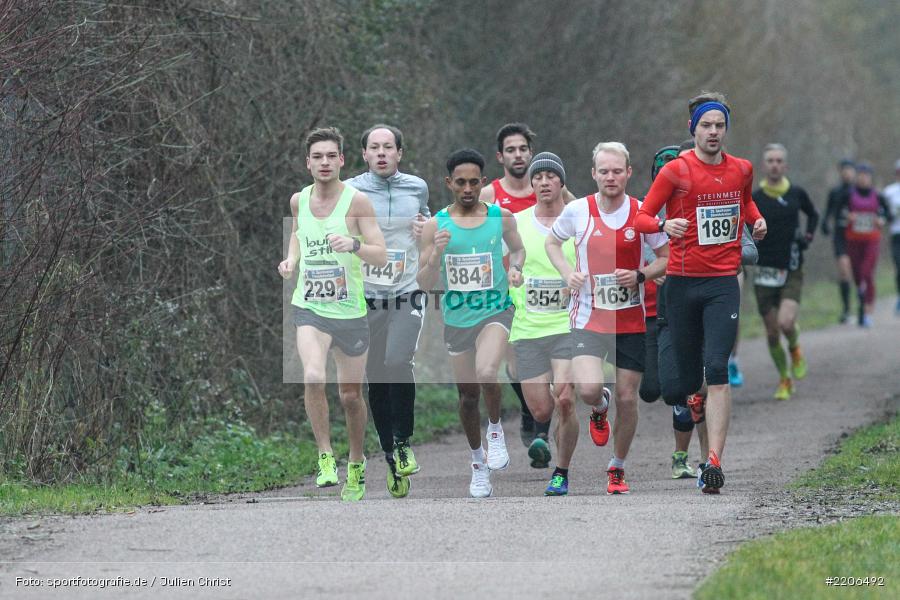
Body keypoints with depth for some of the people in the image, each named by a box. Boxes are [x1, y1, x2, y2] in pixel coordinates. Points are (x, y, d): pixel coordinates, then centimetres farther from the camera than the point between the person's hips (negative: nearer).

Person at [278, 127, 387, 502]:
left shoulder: (356, 201, -8)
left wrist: (353, 245, -29)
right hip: (309, 308, 1)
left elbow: (381, 257, -10)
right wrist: (291, 260, 7)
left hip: (350, 312, -1)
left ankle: (356, 466, 34)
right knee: (313, 377, -25)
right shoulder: (299, 201, 3)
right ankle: (325, 457, -11)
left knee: (351, 396, 10)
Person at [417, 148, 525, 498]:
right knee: (467, 394, 11)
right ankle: (478, 463, 32)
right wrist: (436, 254, -22)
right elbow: (424, 283, -3)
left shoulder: (501, 217, -3)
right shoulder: (435, 226, -4)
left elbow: (518, 248, 17)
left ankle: (496, 428, 0)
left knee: (486, 373, -29)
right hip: (457, 317, 2)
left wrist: (515, 268, -4)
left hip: (495, 311, -2)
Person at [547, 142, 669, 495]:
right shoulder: (577, 210, -4)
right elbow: (552, 242, 14)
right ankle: (599, 409, 18)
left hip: (631, 322, 1)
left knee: (627, 399, 3)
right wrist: (568, 274, -4)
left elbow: (667, 258, 6)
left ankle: (617, 468, 23)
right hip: (587, 318, -1)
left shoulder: (642, 213, -4)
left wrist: (640, 276, -13)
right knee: (588, 389, -21)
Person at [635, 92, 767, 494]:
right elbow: (641, 218, -3)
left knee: (717, 370, -15)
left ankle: (714, 460, -23)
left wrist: (756, 220, 10)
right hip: (682, 282, -1)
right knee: (688, 378, 4)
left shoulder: (741, 170, 9)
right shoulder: (676, 171, -3)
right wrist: (664, 225, -24)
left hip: (723, 283, 1)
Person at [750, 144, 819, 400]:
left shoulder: (797, 194, 2)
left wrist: (808, 235, 5)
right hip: (765, 272, 1)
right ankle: (784, 379, 23)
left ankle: (795, 349, 14)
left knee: (786, 322, -21)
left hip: (792, 271, 0)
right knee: (772, 332, 3)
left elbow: (813, 214, 21)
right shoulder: (754, 198, -2)